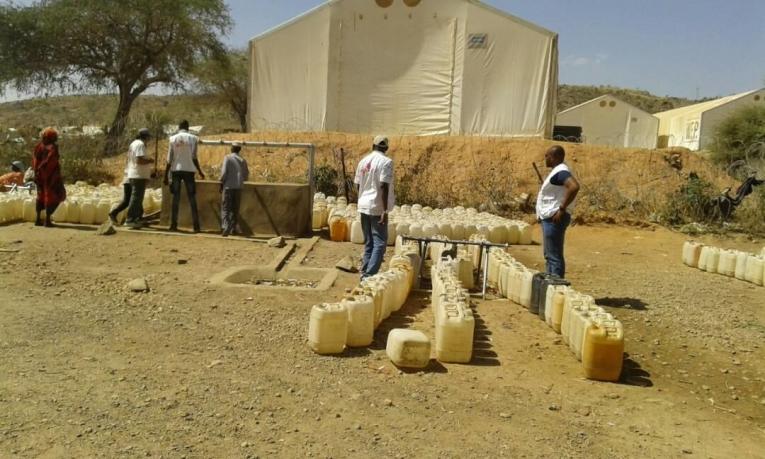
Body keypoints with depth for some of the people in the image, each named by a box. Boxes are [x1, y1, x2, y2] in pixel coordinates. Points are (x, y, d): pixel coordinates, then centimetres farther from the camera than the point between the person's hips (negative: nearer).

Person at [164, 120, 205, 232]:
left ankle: (174, 225, 4)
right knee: (192, 199, 2)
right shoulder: (192, 138, 0)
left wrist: (166, 175, 6)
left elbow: (169, 159, 1)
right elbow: (194, 157, -4)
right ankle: (196, 226, -2)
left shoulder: (173, 139, 4)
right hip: (189, 170, -1)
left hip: (176, 170, 1)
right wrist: (200, 172, 6)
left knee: (176, 199, 6)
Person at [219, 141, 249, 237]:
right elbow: (246, 177, 10)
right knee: (235, 209, 12)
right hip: (238, 188, 4)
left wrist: (221, 184, 0)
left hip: (228, 187, -4)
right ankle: (233, 228, 15)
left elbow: (224, 172, -10)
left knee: (225, 208, -3)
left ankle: (226, 226, -20)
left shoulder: (227, 158, -3)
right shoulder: (242, 160, 9)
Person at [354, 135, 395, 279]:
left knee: (368, 242, 15)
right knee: (380, 243, -2)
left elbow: (358, 185, 13)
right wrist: (385, 210, -19)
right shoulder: (386, 162, -10)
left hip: (364, 206, 7)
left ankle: (365, 273, 17)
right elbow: (384, 187, -18)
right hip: (377, 208, -6)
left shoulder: (363, 161, 9)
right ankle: (370, 275, -11)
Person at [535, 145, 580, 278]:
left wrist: (562, 209, -28)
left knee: (554, 256, -8)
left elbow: (574, 187, -33)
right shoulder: (557, 171, 16)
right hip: (550, 218, 11)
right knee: (550, 255, 17)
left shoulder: (560, 171, -16)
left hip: (554, 218, -11)